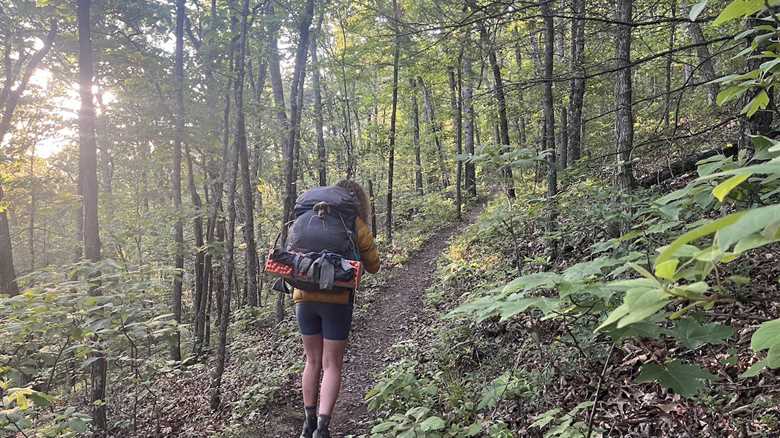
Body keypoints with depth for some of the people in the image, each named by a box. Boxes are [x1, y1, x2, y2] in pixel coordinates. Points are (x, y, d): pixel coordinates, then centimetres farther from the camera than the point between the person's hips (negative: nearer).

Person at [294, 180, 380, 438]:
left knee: (313, 361, 17)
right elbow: (373, 266, 7)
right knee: (332, 365, 5)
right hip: (336, 299, -3)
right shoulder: (356, 225, 0)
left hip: (304, 297, 4)